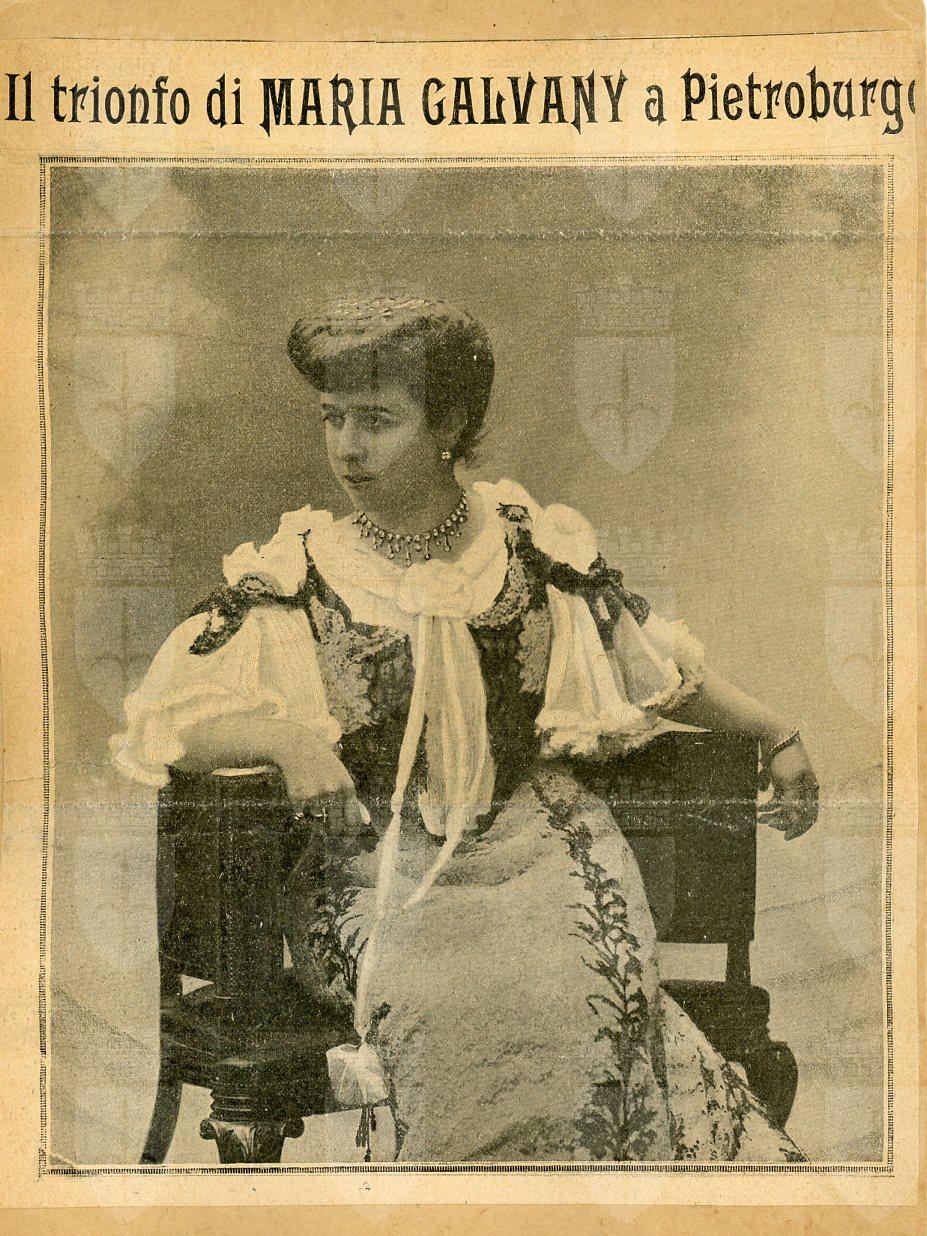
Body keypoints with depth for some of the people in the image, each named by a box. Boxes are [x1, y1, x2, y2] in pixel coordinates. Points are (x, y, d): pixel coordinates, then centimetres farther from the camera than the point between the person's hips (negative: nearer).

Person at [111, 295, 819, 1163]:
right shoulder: (295, 577, 4)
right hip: (377, 865, -1)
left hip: (539, 842, 1)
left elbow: (657, 667, 22)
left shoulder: (535, 550, 9)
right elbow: (158, 725, 0)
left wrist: (778, 736, 15)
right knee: (454, 1000, -32)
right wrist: (280, 733, -18)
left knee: (562, 987, -30)